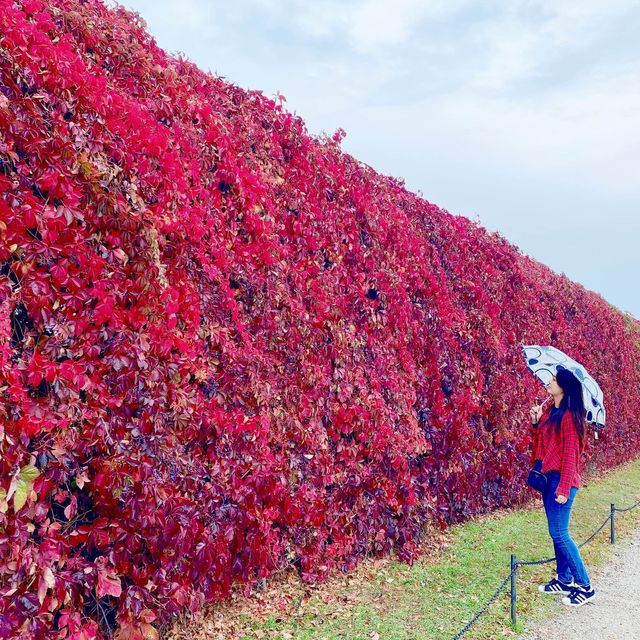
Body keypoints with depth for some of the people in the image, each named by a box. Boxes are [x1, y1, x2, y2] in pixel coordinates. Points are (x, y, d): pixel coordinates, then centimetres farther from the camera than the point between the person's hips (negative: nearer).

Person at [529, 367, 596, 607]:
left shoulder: (569, 415, -15)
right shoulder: (550, 410, 9)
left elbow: (570, 453, -17)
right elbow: (541, 441, 15)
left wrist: (564, 488, -19)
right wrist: (536, 421, -2)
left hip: (562, 479, -9)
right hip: (548, 476, 9)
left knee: (559, 533, -6)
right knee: (556, 532, 15)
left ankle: (585, 586, 3)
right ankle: (564, 580, 26)